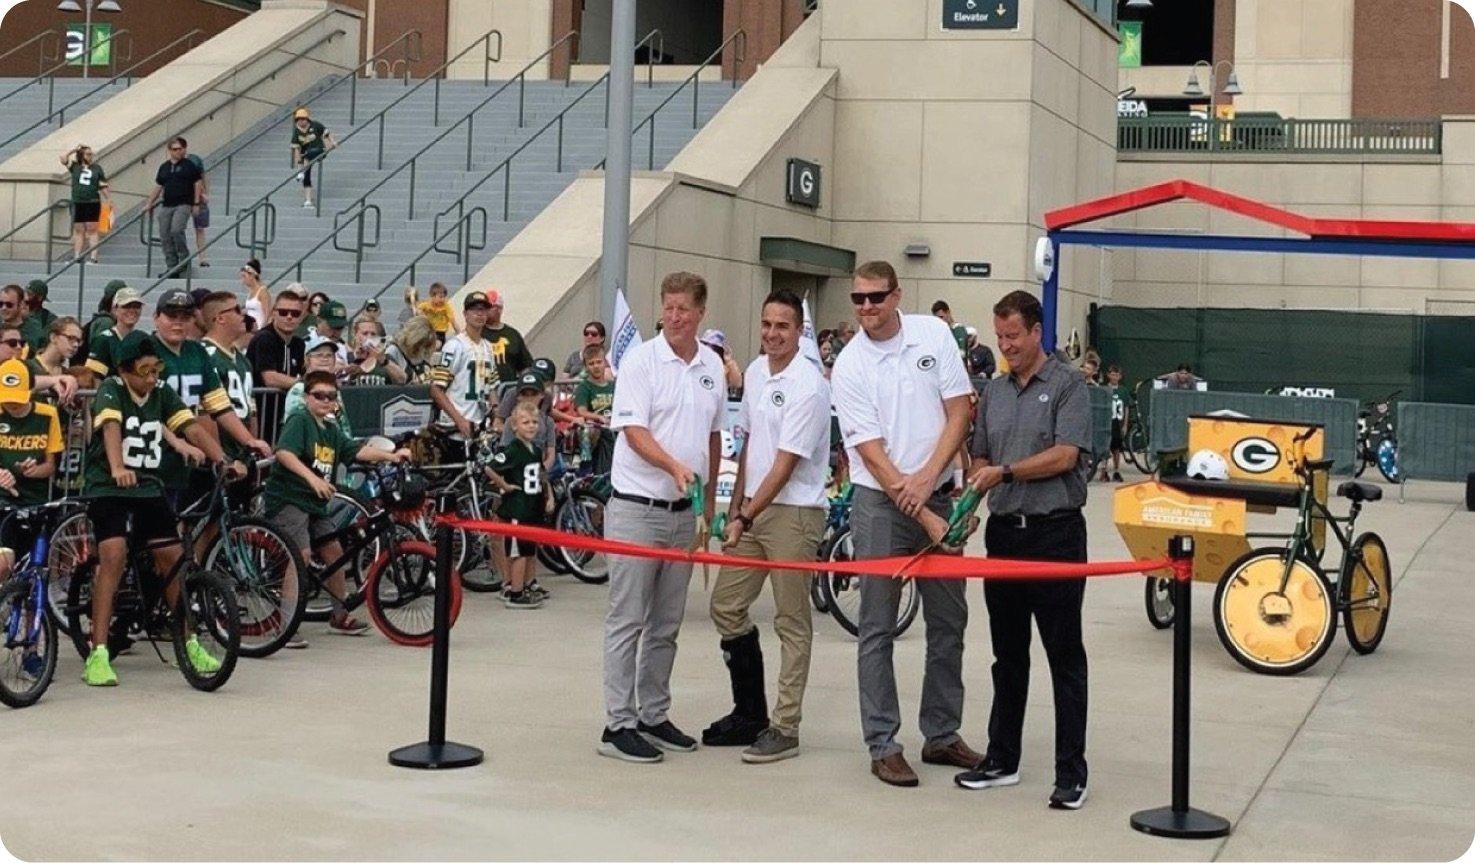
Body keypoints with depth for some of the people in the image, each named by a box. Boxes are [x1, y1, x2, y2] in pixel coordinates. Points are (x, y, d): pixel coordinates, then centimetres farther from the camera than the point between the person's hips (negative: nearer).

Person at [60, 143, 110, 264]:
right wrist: (75, 149, 5)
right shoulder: (75, 166, 9)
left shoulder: (97, 168, 6)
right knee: (78, 230, 7)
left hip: (93, 203, -2)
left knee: (92, 230, -3)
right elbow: (63, 158, -1)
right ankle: (77, 256, 10)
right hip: (78, 203, 2)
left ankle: (93, 257, -6)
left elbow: (103, 186, 7)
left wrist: (109, 199, 3)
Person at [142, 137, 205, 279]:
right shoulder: (164, 167, 13)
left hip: (183, 205, -5)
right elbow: (158, 187, 19)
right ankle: (172, 268, 8)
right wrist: (149, 204, 15)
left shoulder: (189, 165, 0)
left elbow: (198, 184, 1)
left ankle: (184, 259, -4)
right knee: (165, 237, 1)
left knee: (176, 230, -25)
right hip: (166, 206, 5)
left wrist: (196, 203, -5)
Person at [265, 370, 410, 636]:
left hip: (315, 503, 9)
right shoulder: (299, 421, -10)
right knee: (302, 554, -18)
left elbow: (357, 450, 6)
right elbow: (284, 453, -26)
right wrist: (312, 478, -38)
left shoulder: (332, 431, 14)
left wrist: (391, 456, -8)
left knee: (333, 551, 12)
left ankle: (340, 614, 26)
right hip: (287, 497, -9)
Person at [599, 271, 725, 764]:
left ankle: (654, 716, 22)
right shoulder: (641, 359, -7)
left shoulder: (712, 366, 10)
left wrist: (710, 497, 20)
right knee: (627, 621, -3)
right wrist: (674, 466, -29)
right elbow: (633, 430, -14)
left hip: (683, 511, 6)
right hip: (637, 507, -6)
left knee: (666, 625, 12)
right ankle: (619, 725, 0)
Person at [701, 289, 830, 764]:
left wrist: (745, 519, -17)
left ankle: (785, 728, 6)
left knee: (791, 622, -1)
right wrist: (735, 506, 17)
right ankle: (749, 713, 22)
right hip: (752, 508, 8)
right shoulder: (755, 371, 10)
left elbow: (785, 466, -17)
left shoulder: (808, 386, -15)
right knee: (726, 606, 10)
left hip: (794, 513, -8)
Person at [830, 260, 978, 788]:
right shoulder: (848, 367, -8)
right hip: (881, 504, -4)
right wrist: (924, 519, -17)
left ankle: (942, 735, 22)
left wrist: (927, 477, -13)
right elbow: (873, 454, -12)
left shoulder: (934, 334, 1)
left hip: (938, 495, 4)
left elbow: (959, 411, 0)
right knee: (878, 630, 0)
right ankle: (883, 746, 6)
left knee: (949, 621, 10)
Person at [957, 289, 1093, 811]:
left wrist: (1008, 471, -14)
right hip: (1003, 532, 6)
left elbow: (1066, 455, -14)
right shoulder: (994, 392, 15)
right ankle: (1002, 759, 22)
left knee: (1064, 657, -2)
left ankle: (1071, 772, 1)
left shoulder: (1068, 386, -4)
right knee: (1008, 654, 13)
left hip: (1055, 533, -6)